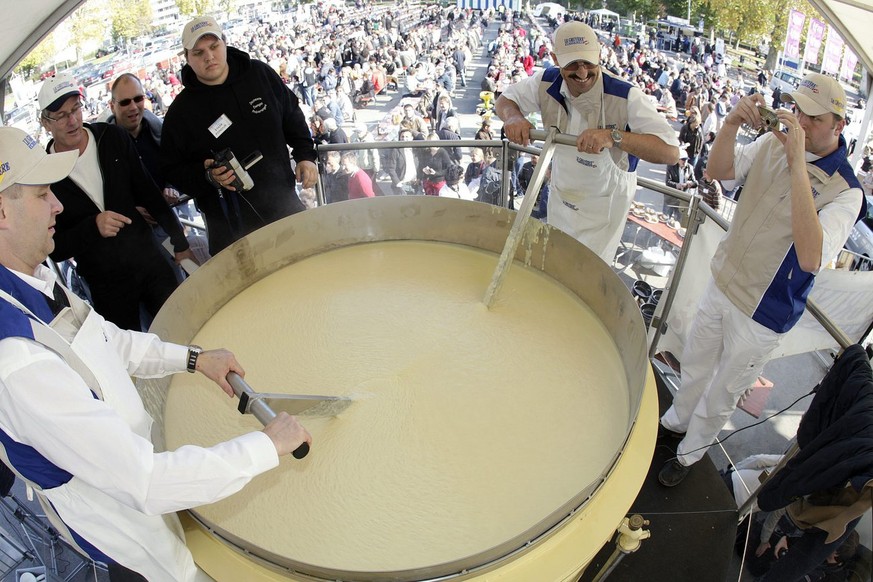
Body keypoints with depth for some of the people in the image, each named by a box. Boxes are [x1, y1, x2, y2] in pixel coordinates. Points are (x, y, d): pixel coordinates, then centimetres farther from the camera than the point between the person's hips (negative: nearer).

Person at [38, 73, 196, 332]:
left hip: (150, 261, 2)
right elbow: (54, 248, -7)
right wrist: (93, 227, -24)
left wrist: (180, 242, 6)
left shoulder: (113, 138, -3)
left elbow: (148, 192, 5)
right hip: (106, 287, -2)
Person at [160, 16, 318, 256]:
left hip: (285, 204, 3)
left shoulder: (260, 74, -1)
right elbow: (172, 169, -2)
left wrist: (305, 156, 2)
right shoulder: (181, 112, -8)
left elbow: (292, 115, 12)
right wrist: (207, 176, -21)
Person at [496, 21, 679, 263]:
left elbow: (671, 152, -34)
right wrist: (513, 117, -24)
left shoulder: (626, 97, -28)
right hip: (560, 195, 5)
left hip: (604, 206, -4)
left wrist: (614, 136, -50)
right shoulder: (547, 83, -15)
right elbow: (505, 100, 2)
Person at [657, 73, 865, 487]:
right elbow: (717, 170, -6)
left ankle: (690, 452, 41)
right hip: (722, 283, 5)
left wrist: (798, 164, -41)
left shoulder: (845, 191, -23)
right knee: (695, 363, 25)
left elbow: (811, 258, -38)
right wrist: (732, 121, -26)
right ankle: (675, 420, 52)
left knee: (722, 393, 15)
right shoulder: (774, 143, -7)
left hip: (762, 314, -4)